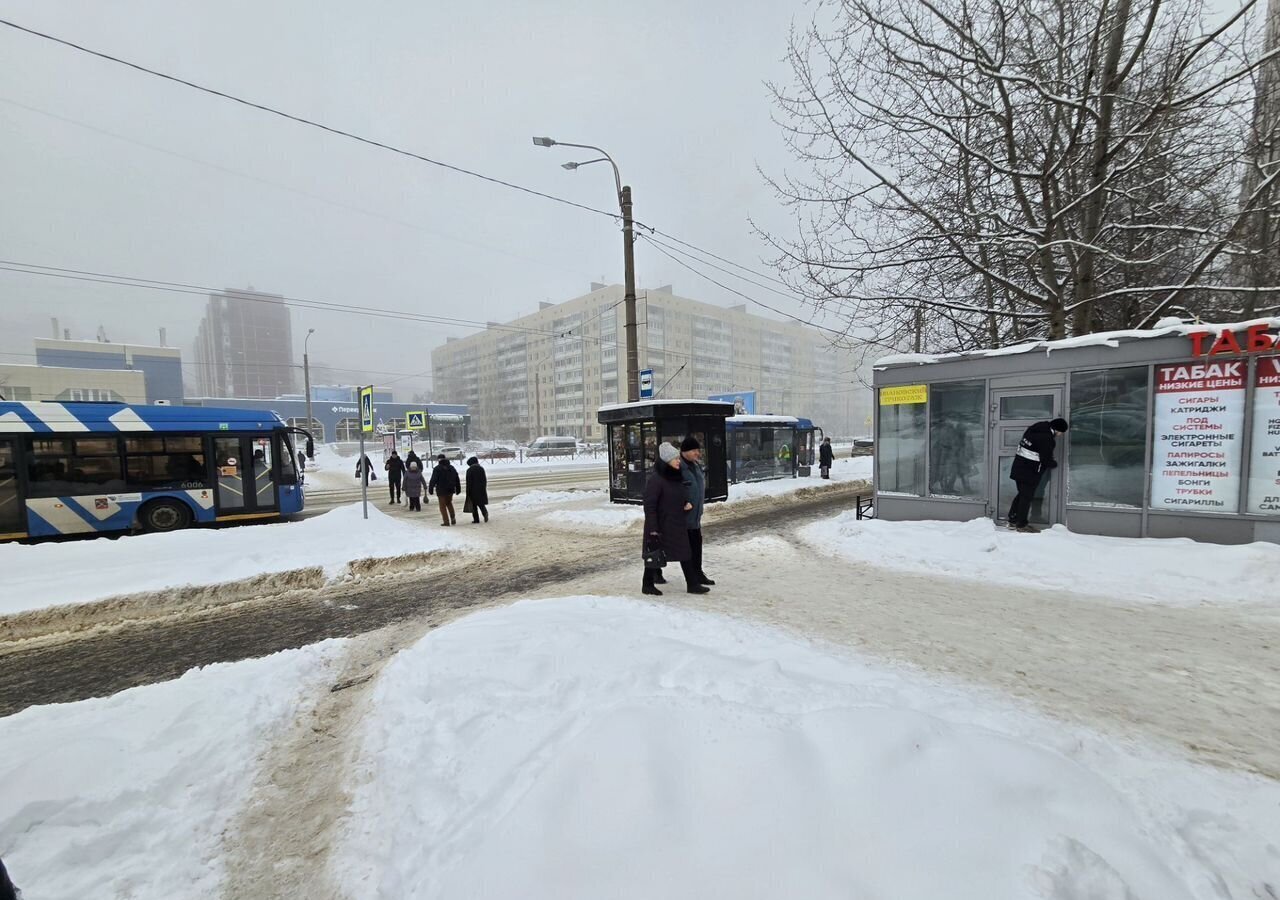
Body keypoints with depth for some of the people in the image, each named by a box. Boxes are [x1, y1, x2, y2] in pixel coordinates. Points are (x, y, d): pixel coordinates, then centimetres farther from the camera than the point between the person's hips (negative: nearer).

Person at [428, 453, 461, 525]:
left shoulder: (437, 469, -11)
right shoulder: (452, 468, 7)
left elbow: (433, 480, -13)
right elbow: (457, 479, 12)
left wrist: (430, 489, -4)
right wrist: (458, 489, 18)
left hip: (441, 490, -5)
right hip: (450, 490, 5)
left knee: (443, 506, 3)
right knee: (449, 503, 21)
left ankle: (446, 521, 0)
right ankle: (453, 518, 11)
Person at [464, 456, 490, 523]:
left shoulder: (469, 470, -8)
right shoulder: (481, 468, 3)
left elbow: (469, 482, -9)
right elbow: (485, 480, 6)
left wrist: (468, 492, -5)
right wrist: (484, 488, 14)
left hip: (473, 490, -3)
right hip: (481, 489, 3)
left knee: (474, 505, 5)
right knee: (481, 504, 11)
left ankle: (476, 520, 4)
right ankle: (485, 513, -17)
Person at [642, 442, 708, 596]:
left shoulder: (677, 476, 6)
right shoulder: (655, 479, -19)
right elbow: (649, 505, -20)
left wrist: (687, 503, 1)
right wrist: (653, 529, -22)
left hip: (678, 524, 8)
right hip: (660, 525, -8)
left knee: (685, 553, 9)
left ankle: (692, 584, 18)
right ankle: (648, 585, 23)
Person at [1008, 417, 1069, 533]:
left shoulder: (1035, 429, 8)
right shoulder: (1047, 439, -18)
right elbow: (1047, 461, -15)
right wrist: (1055, 464, 8)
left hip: (1018, 468, 9)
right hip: (1030, 473, -9)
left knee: (1022, 494, 17)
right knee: (1027, 497, 1)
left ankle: (1012, 520, 21)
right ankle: (1021, 525, 8)